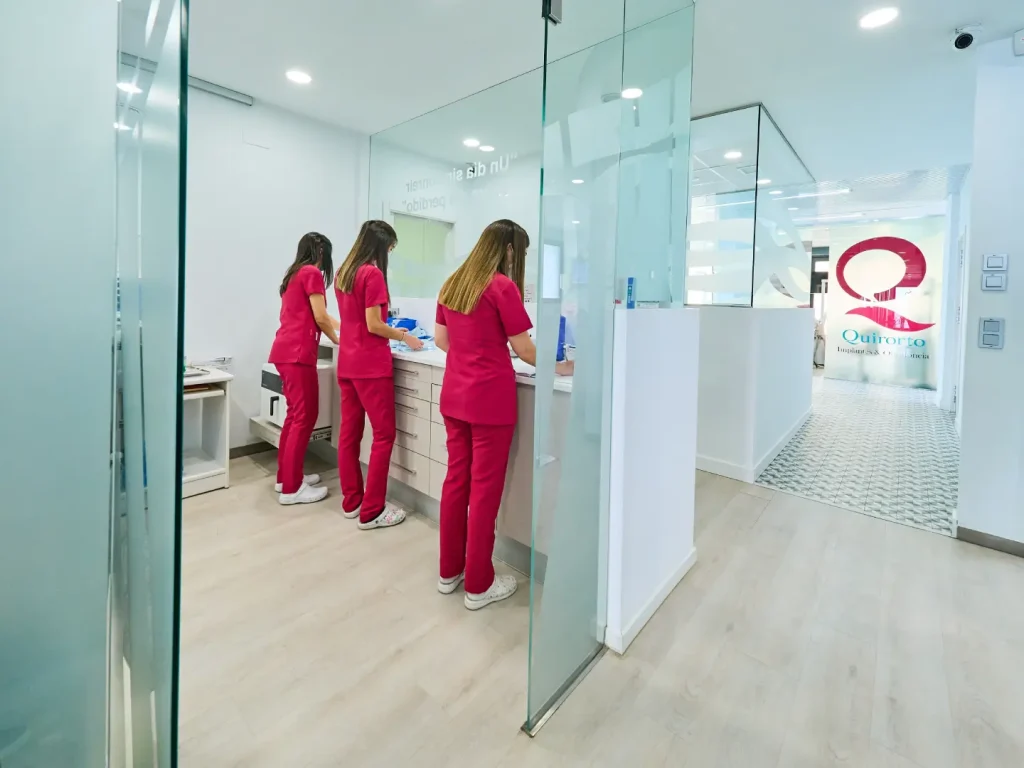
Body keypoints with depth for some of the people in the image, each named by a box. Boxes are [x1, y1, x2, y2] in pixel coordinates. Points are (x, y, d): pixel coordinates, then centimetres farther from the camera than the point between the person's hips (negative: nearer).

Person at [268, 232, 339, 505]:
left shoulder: (294, 274, 22)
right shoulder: (312, 273, -5)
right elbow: (320, 318, -10)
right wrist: (338, 340, 8)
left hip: (285, 350, 10)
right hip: (298, 352, -9)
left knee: (296, 414, 14)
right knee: (305, 416, -6)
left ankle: (286, 476, 23)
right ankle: (292, 488, -1)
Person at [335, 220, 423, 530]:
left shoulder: (343, 272, 14)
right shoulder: (372, 274, -13)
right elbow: (373, 325, -16)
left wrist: (391, 331, 19)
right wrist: (405, 337, -3)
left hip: (347, 362, 9)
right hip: (370, 365, -9)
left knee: (349, 432, 12)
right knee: (383, 435, -1)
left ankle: (351, 501, 22)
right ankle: (372, 511, 3)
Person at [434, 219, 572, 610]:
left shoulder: (452, 284, 10)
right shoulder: (502, 287, -12)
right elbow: (524, 349, -11)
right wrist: (559, 367, 3)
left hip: (454, 397, 7)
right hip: (490, 401, -7)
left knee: (456, 481, 15)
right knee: (485, 489, 3)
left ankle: (449, 572, 29)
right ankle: (479, 585, 17)